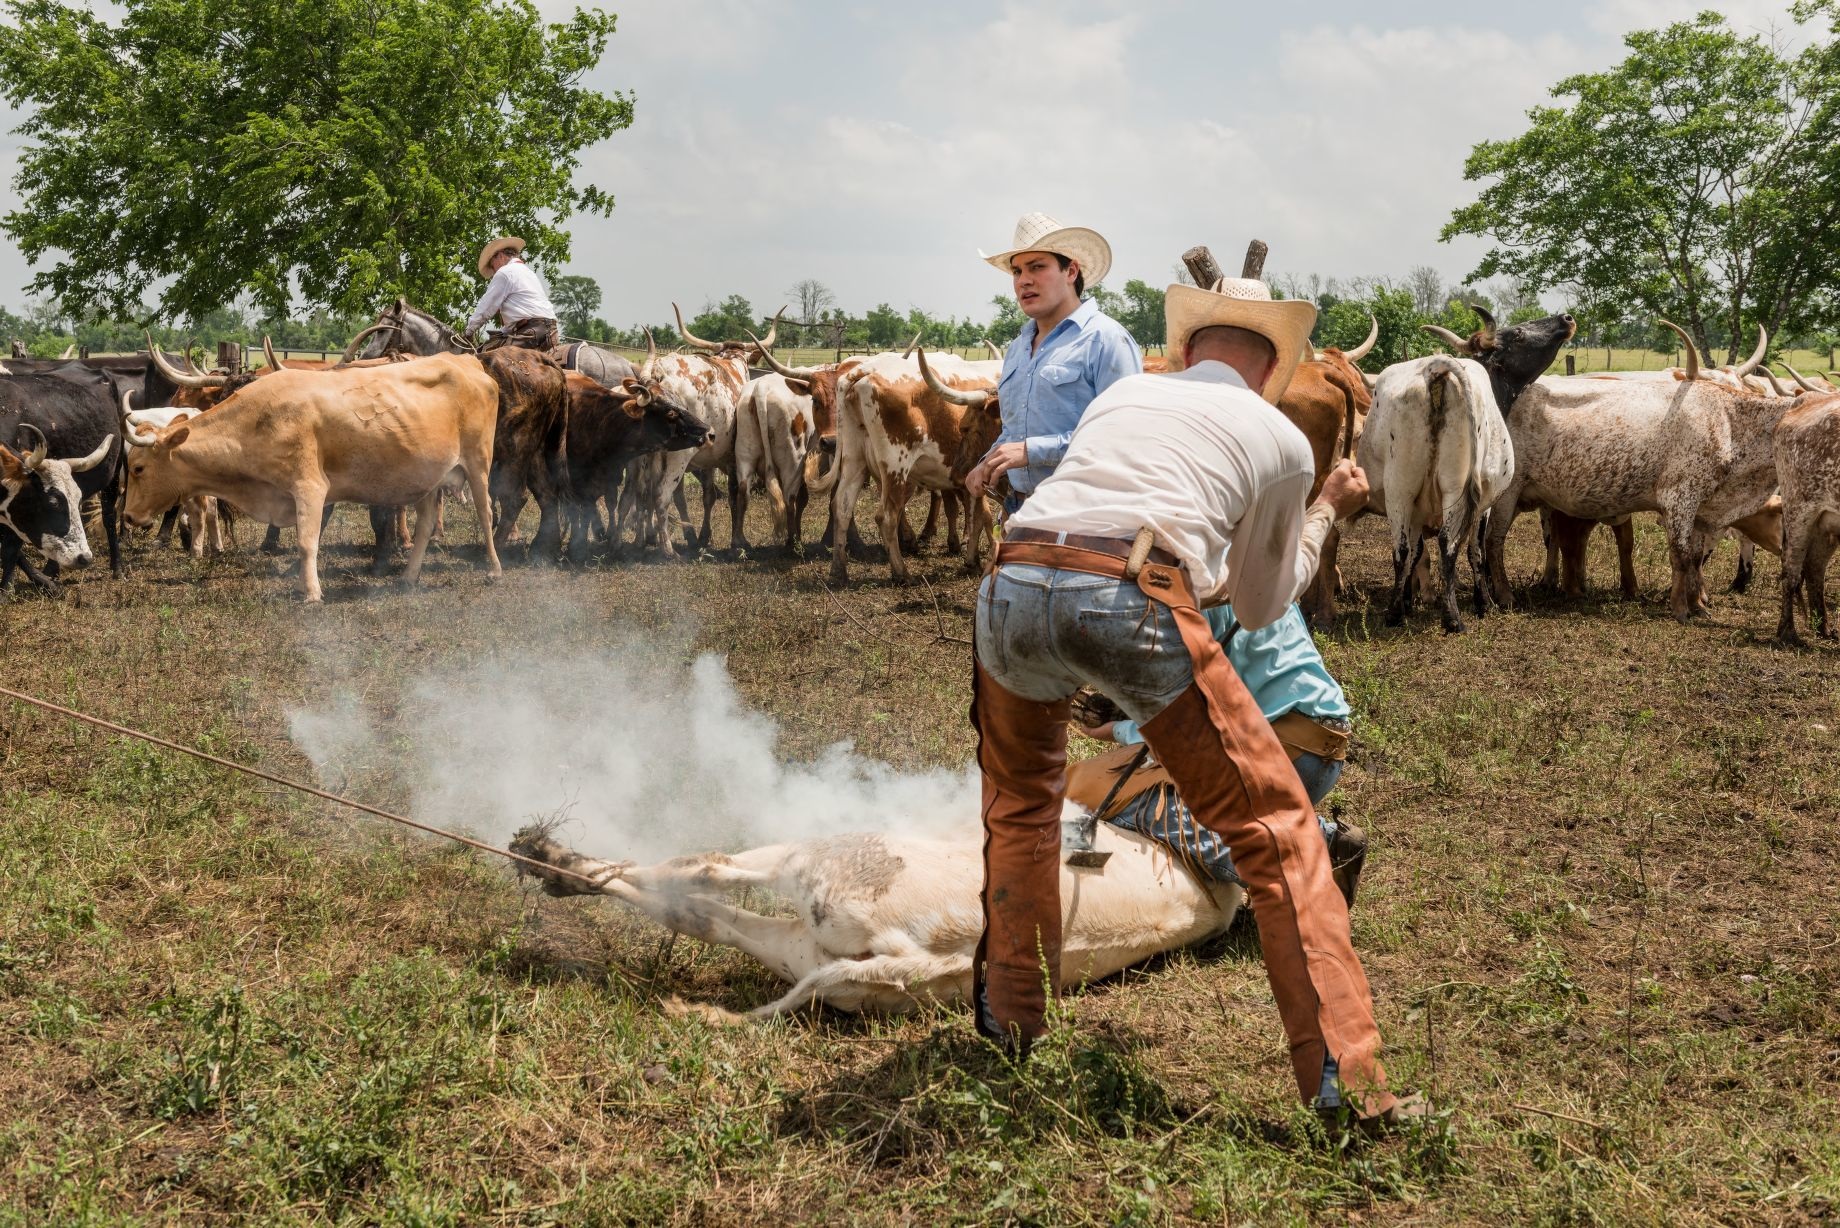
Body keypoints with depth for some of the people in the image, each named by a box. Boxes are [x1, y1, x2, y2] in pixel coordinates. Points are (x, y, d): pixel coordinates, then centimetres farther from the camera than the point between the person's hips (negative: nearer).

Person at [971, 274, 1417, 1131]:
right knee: (1272, 827, 8)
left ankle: (1008, 1019, 38)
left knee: (1020, 807, 31)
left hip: (1013, 587, 4)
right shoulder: (1283, 441, 21)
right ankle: (1344, 1076, 4)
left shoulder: (1121, 393, 31)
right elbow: (1260, 608, 31)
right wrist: (1326, 513, 44)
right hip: (1135, 602, -4)